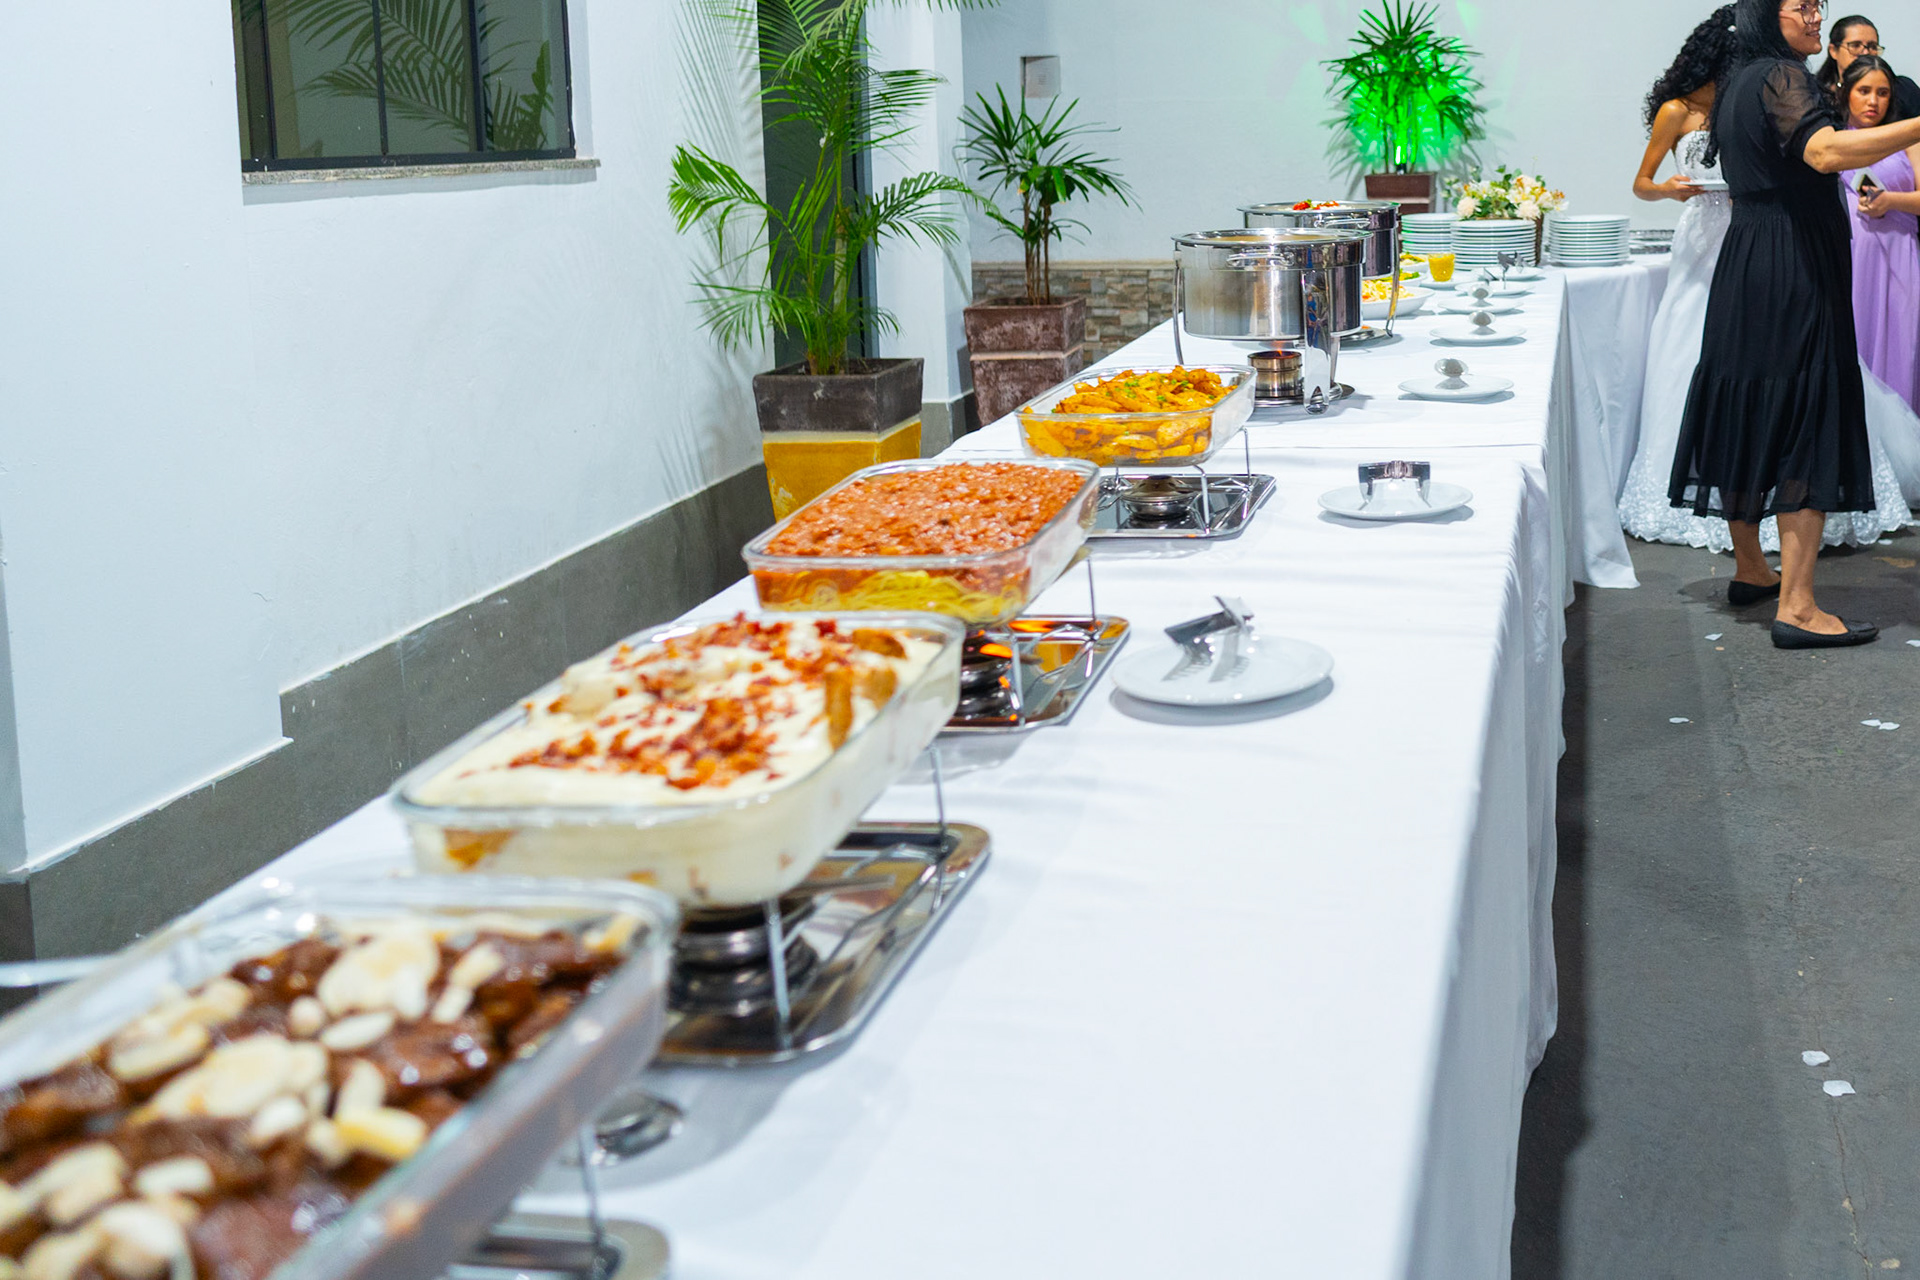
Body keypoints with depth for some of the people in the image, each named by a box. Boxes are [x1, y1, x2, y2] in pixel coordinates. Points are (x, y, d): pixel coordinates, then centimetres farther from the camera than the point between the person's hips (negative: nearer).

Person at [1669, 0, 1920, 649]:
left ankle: (1749, 569, 25)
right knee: (1808, 425, -10)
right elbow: (1826, 150, -31)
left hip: (1744, 264, 10)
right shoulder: (1781, 76, -12)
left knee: (1749, 414, 14)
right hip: (1793, 271, -10)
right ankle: (1796, 606, -14)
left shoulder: (1736, 86, 17)